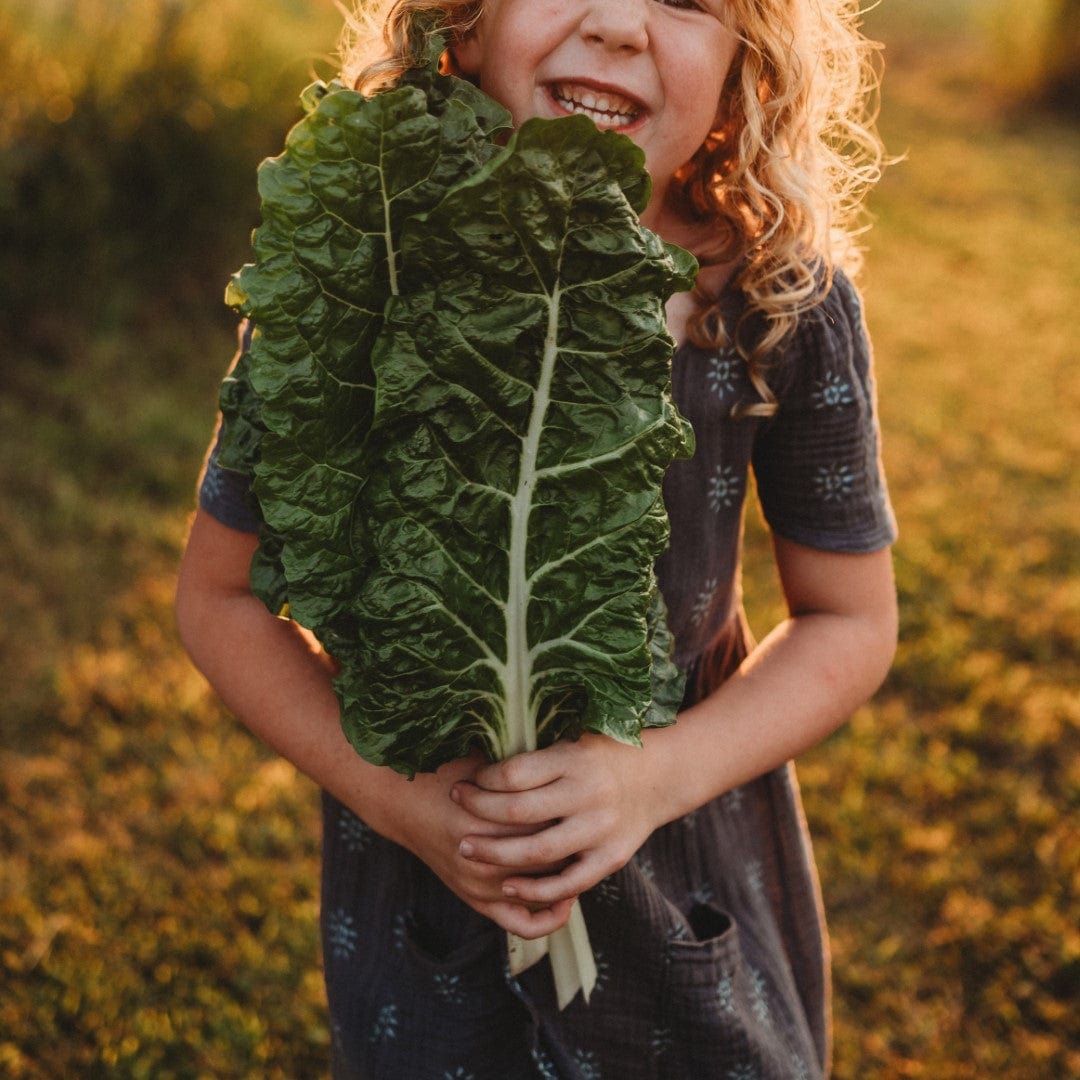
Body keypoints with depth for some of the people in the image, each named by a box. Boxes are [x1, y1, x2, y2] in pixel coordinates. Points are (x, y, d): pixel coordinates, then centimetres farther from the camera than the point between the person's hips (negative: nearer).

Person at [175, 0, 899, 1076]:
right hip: (418, 870, -1)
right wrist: (393, 797, -20)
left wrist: (660, 774, -22)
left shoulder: (787, 299, -18)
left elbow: (851, 622, -6)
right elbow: (219, 598, -8)